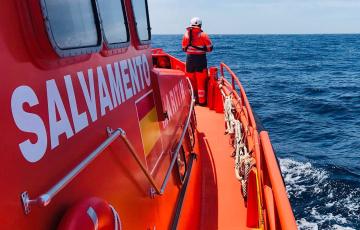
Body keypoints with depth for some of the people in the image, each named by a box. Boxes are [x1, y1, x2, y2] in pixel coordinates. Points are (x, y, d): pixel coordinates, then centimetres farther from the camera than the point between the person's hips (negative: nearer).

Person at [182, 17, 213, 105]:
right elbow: (210, 48, -5)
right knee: (201, 81, 5)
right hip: (200, 59, -3)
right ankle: (201, 101, 11)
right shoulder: (203, 35, -8)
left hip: (189, 59, 3)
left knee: (191, 80, 14)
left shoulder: (186, 34, 2)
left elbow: (184, 48, 8)